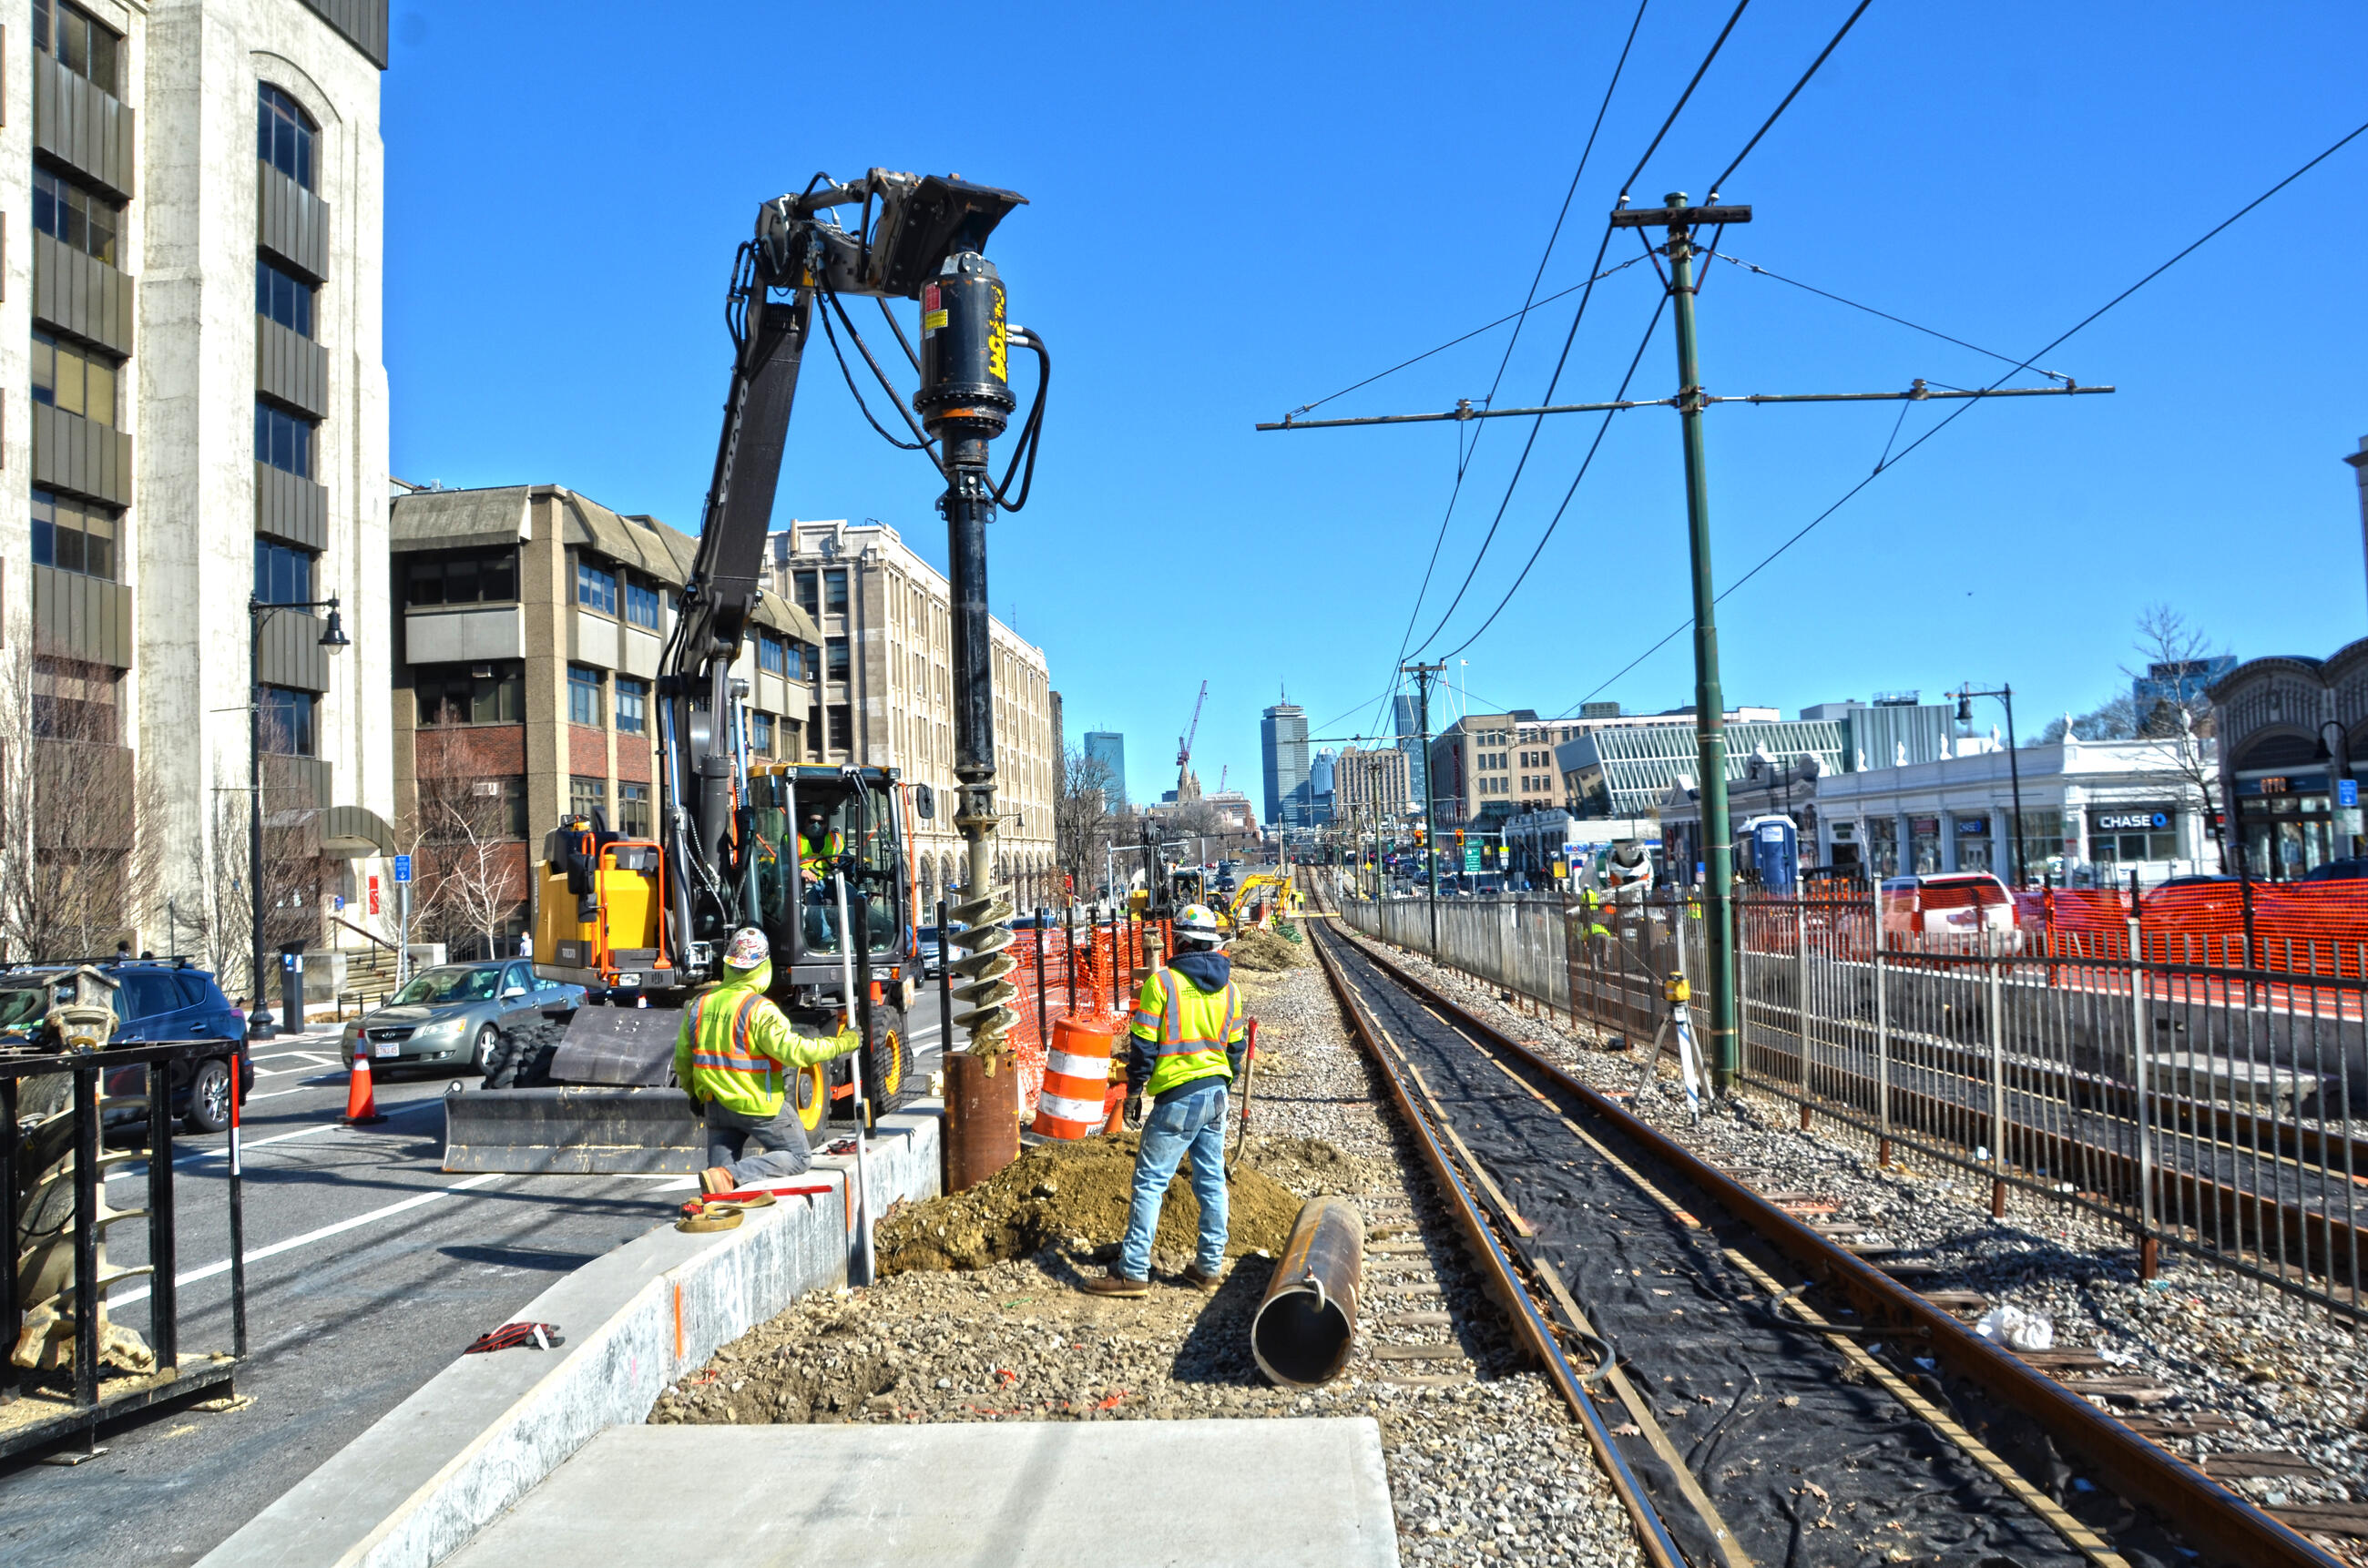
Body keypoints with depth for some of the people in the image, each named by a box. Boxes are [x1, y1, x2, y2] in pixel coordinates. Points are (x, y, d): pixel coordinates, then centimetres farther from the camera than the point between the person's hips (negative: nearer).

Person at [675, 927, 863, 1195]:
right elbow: (794, 1051, -24)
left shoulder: (700, 1003, 2)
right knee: (795, 1156, 8)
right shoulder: (759, 1009, -19)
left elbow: (682, 1058, 10)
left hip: (715, 1103, 6)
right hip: (759, 1104, -6)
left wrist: (694, 1094, 27)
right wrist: (842, 1043, -14)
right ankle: (731, 1176, -13)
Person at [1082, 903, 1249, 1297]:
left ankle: (1133, 1271, -2)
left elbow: (1144, 1045, -10)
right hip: (1216, 1095, 6)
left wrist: (1133, 1093, -1)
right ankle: (1209, 1265, 17)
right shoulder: (1229, 987, 8)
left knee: (1150, 1182, -2)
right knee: (1212, 1181, 12)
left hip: (1177, 1098, -6)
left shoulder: (1162, 982, -10)